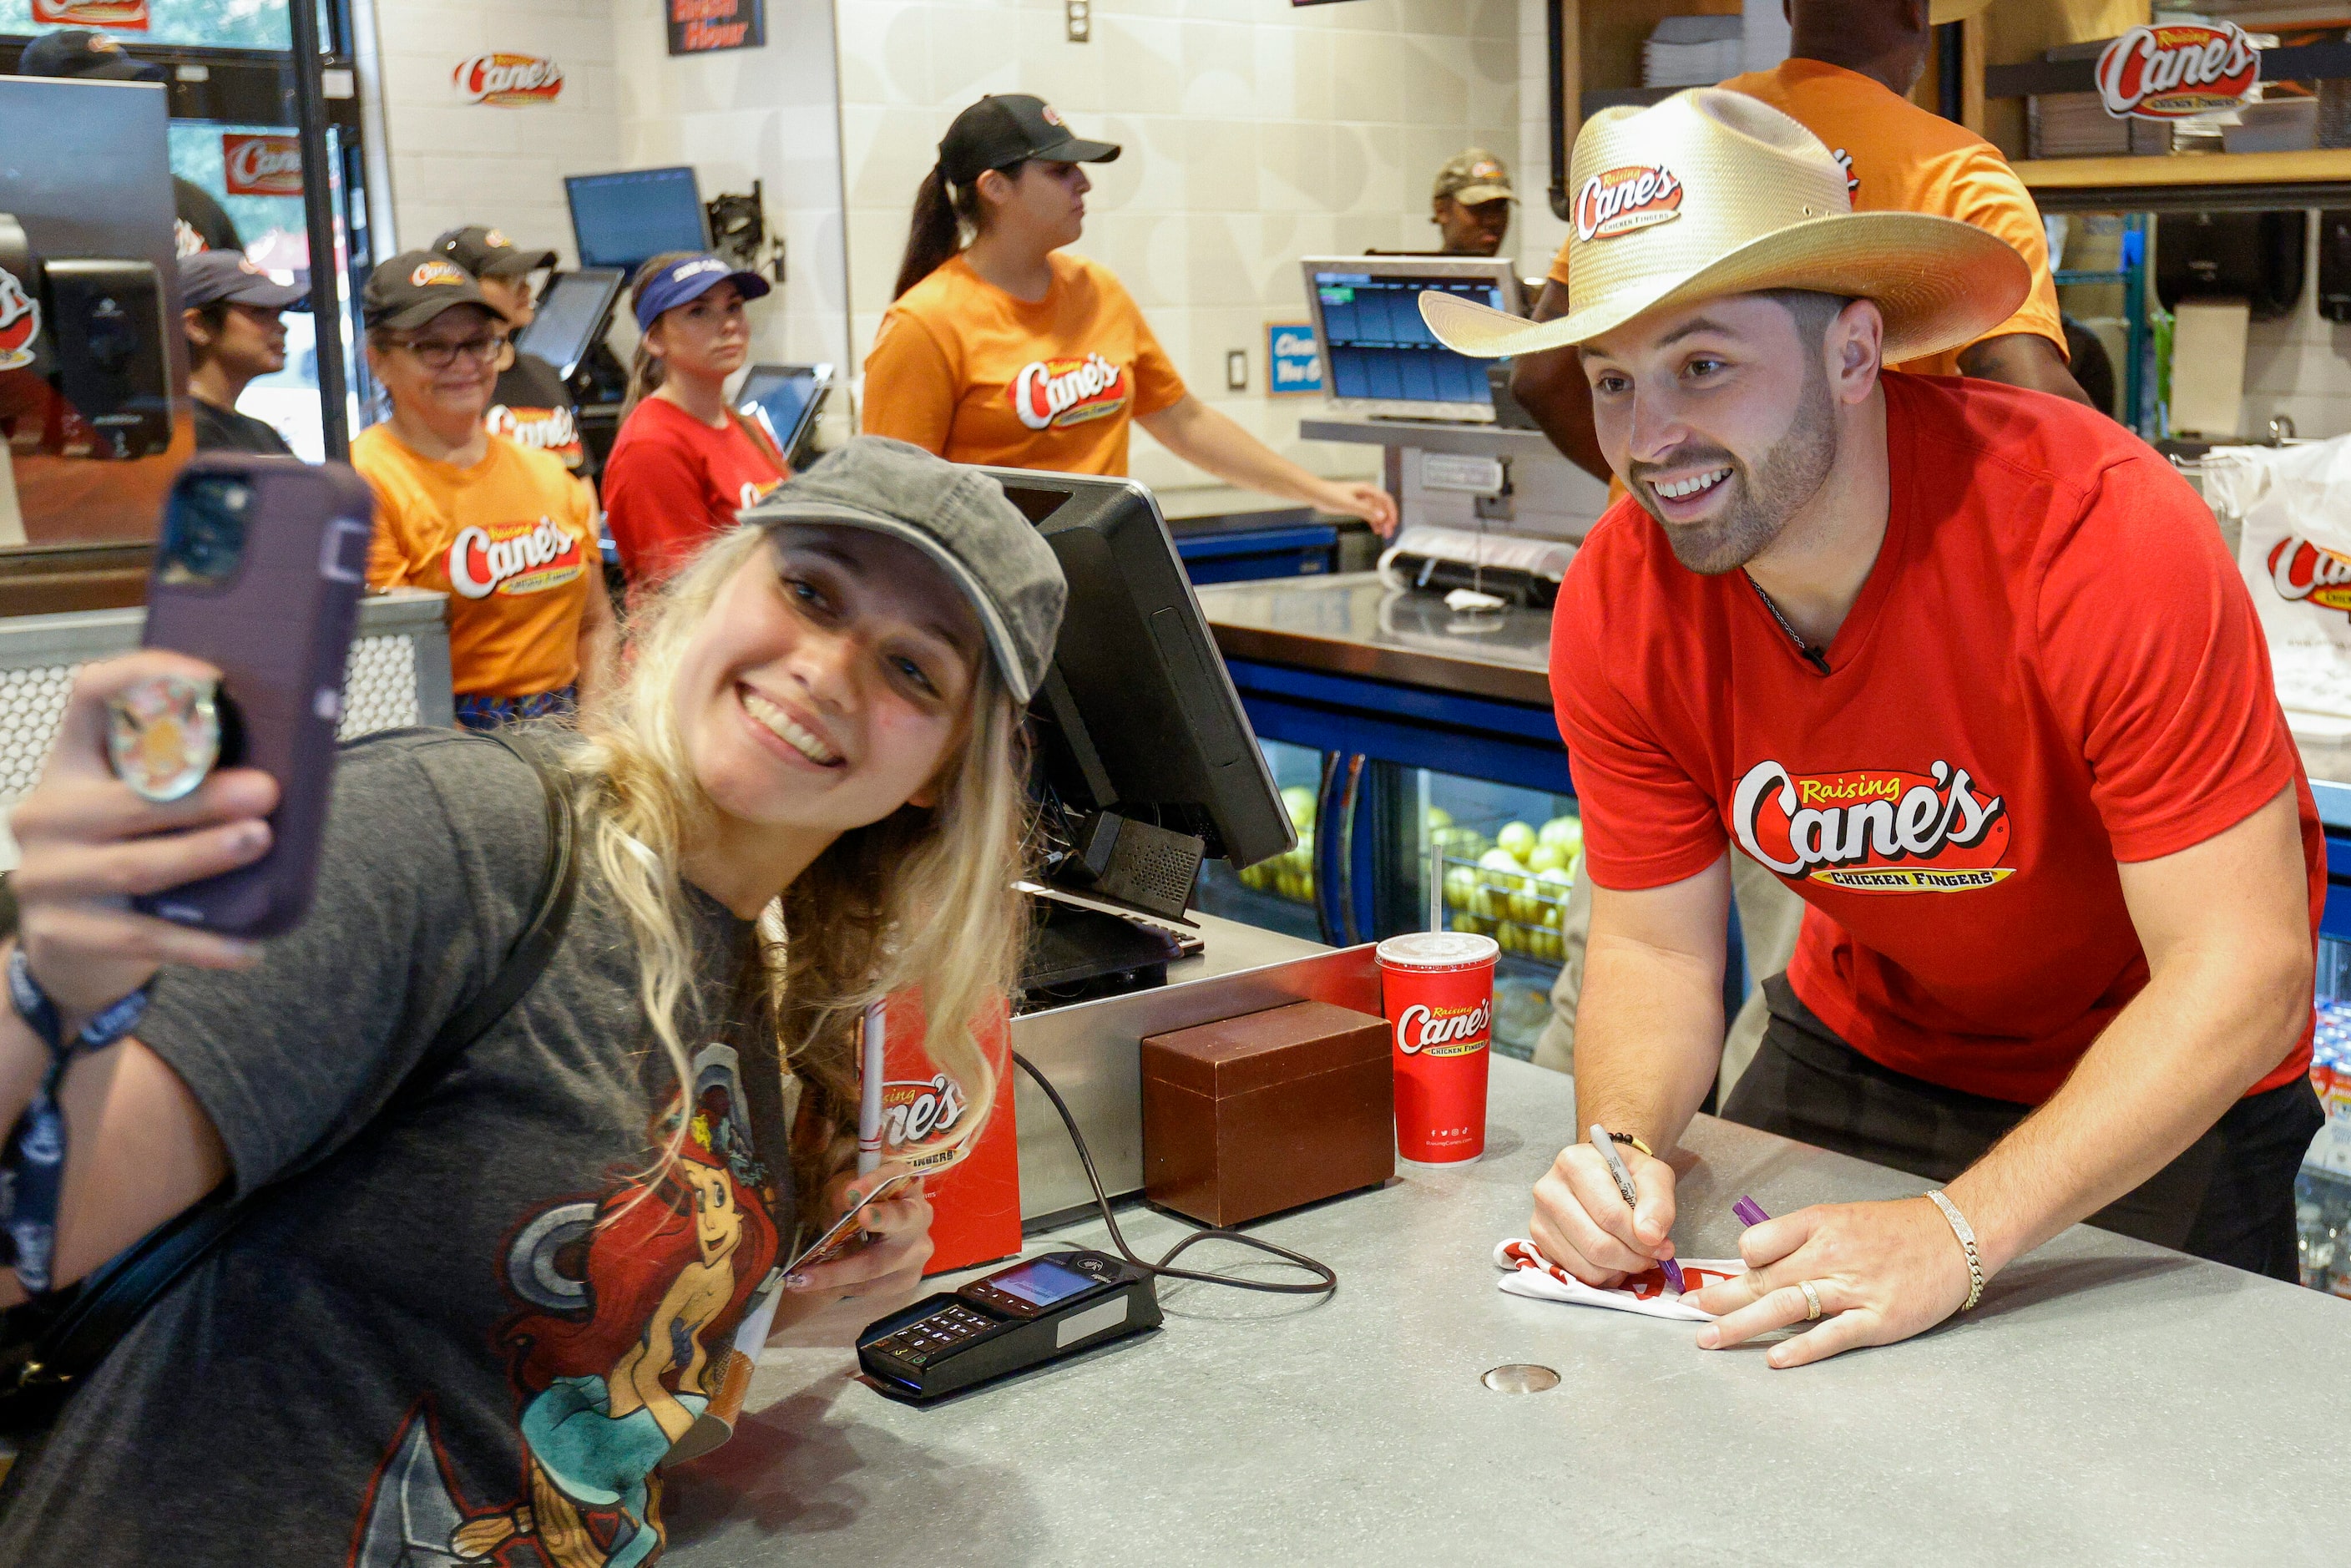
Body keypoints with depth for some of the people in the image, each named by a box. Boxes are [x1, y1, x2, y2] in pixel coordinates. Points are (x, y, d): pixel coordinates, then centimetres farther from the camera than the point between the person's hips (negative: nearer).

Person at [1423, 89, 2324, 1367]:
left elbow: (2242, 970, -32)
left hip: (2160, 1091, -3)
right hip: (1861, 1045, 4)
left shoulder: (2102, 535, -33)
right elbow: (1655, 942, -9)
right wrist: (1622, 1143, -31)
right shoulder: (1616, 606, -18)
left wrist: (1958, 1235, -42)